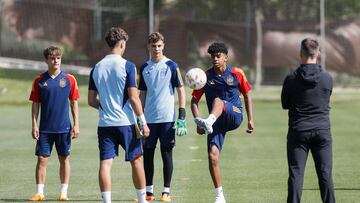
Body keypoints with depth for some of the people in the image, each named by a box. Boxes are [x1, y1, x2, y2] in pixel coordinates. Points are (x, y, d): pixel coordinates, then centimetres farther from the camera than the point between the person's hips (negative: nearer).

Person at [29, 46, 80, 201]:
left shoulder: (69, 79, 1)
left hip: (64, 128, 0)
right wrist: (34, 126, -2)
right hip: (45, 129, 0)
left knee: (64, 159, 6)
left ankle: (64, 193, 13)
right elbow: (35, 104, 5)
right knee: (42, 159, -2)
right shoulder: (39, 81, 2)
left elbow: (74, 103, 5)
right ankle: (39, 193, 3)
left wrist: (76, 125, 1)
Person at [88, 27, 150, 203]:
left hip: (105, 123, 3)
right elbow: (133, 98, -11)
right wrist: (143, 122, -6)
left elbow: (91, 100, 9)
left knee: (105, 163, -1)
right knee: (136, 160, 10)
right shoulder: (127, 66, -7)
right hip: (126, 122, -3)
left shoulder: (97, 68, 6)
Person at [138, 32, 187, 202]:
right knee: (148, 154, 5)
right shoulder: (144, 68, 9)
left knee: (166, 153, 0)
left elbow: (181, 90, -1)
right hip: (149, 118, 3)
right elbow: (142, 94, 15)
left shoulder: (171, 66, -2)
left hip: (167, 118, -3)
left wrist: (182, 116, -8)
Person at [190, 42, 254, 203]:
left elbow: (247, 95, 13)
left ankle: (209, 122, -61)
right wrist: (197, 120, -10)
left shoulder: (236, 73, 4)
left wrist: (250, 120, 6)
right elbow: (194, 100, 5)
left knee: (217, 100, -31)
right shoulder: (205, 76, 4)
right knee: (212, 156, -13)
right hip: (217, 122, 2)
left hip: (234, 116, -2)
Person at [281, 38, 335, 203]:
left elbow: (285, 104, 5)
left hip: (298, 131, -1)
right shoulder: (327, 78, -2)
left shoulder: (291, 79, -7)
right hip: (322, 130, 1)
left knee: (296, 174, 1)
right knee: (325, 174, 5)